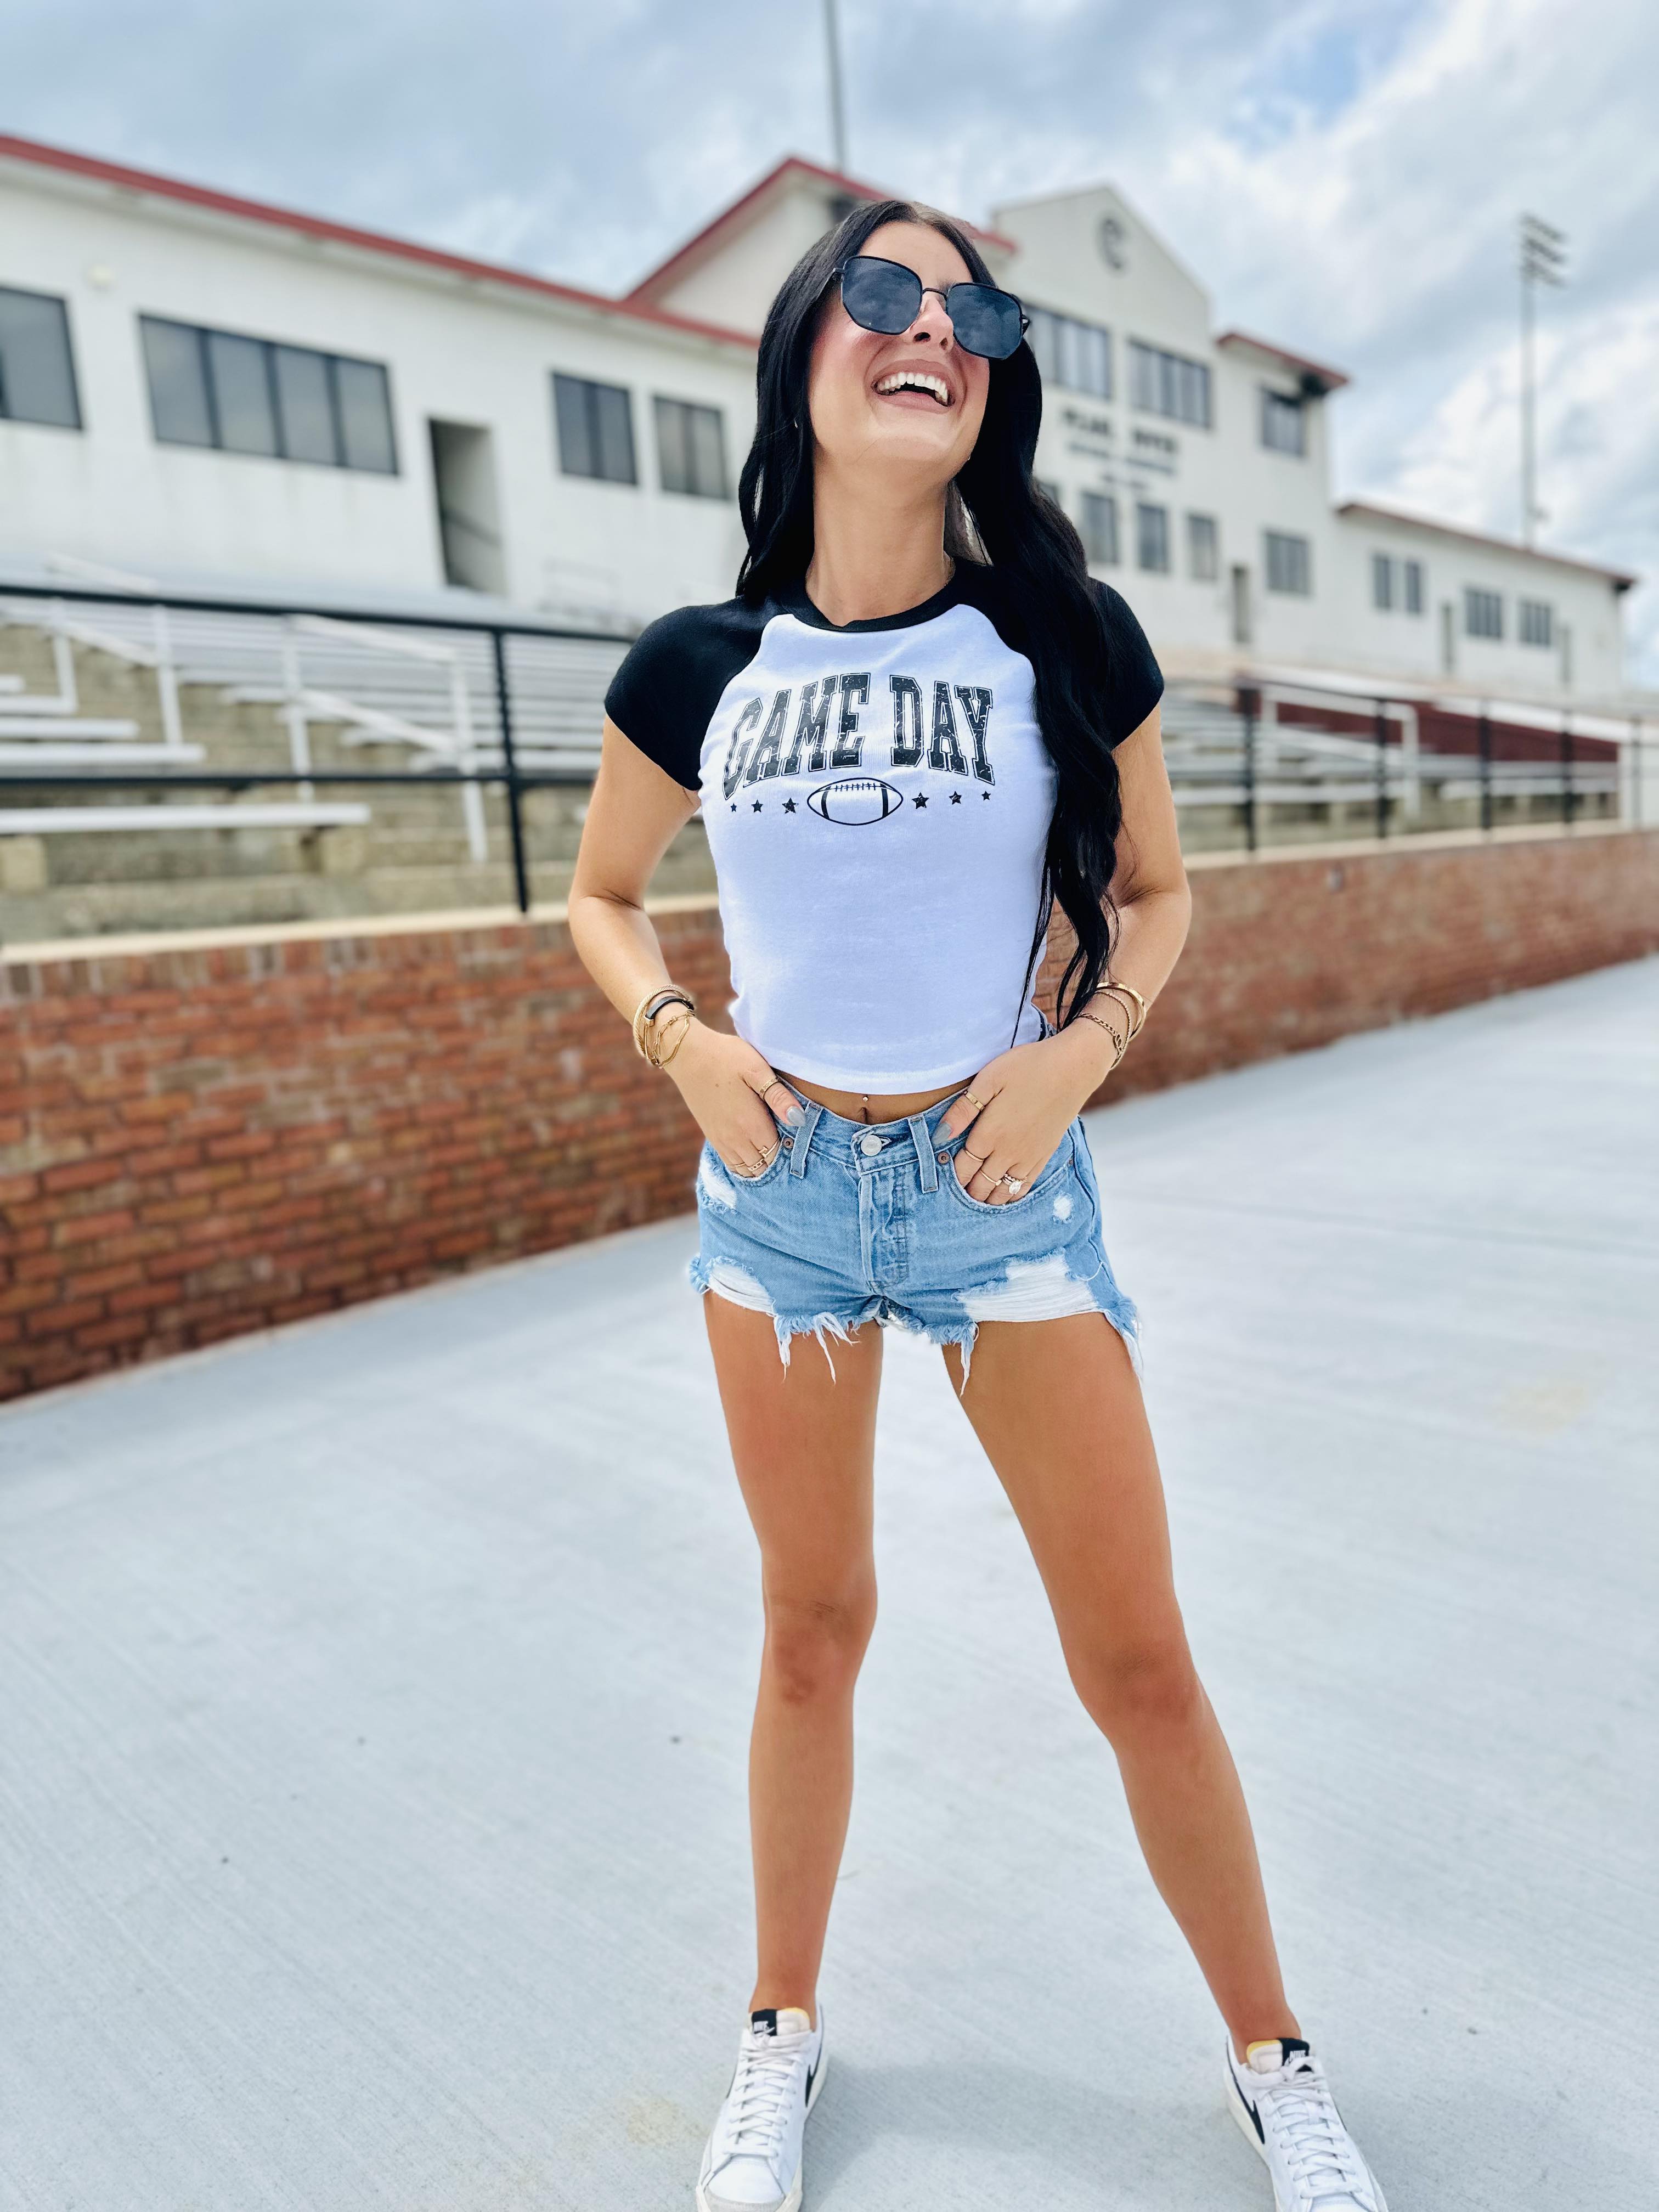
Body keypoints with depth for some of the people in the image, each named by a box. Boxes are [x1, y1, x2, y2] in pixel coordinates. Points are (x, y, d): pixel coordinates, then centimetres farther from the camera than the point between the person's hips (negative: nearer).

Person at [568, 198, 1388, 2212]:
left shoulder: (1064, 640, -2)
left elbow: (1154, 891, 9)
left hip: (1002, 1177, -1)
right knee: (812, 1629, 15)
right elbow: (600, 898, 13)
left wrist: (1083, 1047, -10)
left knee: (1140, 1660, 6)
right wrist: (681, 1041, -6)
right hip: (775, 1185, 1)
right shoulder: (698, 669, 0)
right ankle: (783, 2034, 40)